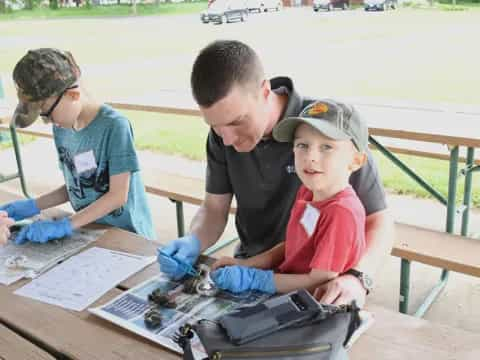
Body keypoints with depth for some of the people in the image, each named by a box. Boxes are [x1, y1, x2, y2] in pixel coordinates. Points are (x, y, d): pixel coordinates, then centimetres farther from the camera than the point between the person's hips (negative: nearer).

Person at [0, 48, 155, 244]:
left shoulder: (114, 126, -16)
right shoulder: (61, 129, 4)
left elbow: (118, 195, -16)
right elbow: (75, 186, 11)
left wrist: (64, 226, -19)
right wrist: (33, 206, 1)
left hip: (127, 235, -5)